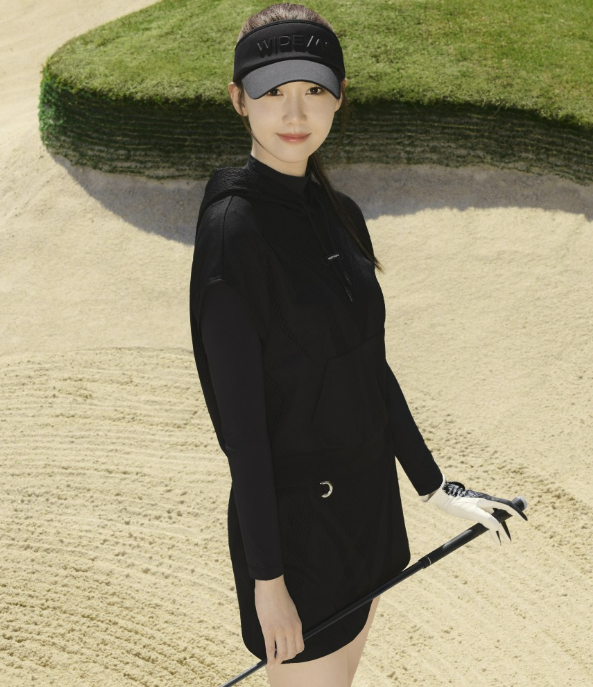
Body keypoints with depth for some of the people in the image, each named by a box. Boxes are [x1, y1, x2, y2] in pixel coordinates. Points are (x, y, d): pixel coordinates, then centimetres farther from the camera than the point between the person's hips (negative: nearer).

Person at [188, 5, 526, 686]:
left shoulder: (340, 213, 3)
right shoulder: (233, 227, -20)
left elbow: (371, 366, 9)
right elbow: (240, 417, -20)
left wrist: (433, 485, 12)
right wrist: (266, 577, -17)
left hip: (367, 498, 8)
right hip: (294, 519, -7)